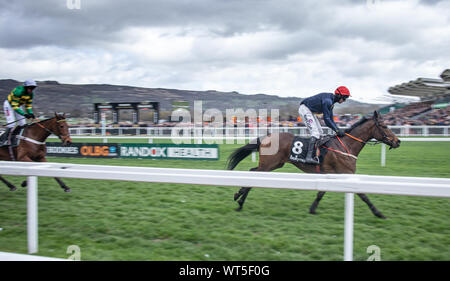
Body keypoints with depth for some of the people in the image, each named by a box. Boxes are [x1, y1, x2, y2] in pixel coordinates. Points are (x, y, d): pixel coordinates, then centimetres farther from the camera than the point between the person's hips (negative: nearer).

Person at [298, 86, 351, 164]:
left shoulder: (331, 101, 9)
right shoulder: (327, 100, -23)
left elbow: (330, 118, 13)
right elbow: (326, 119, -24)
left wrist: (338, 129, 4)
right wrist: (337, 130, -20)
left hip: (309, 111, 11)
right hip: (305, 109, -11)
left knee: (320, 133, 11)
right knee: (315, 133, -19)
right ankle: (308, 157, -23)